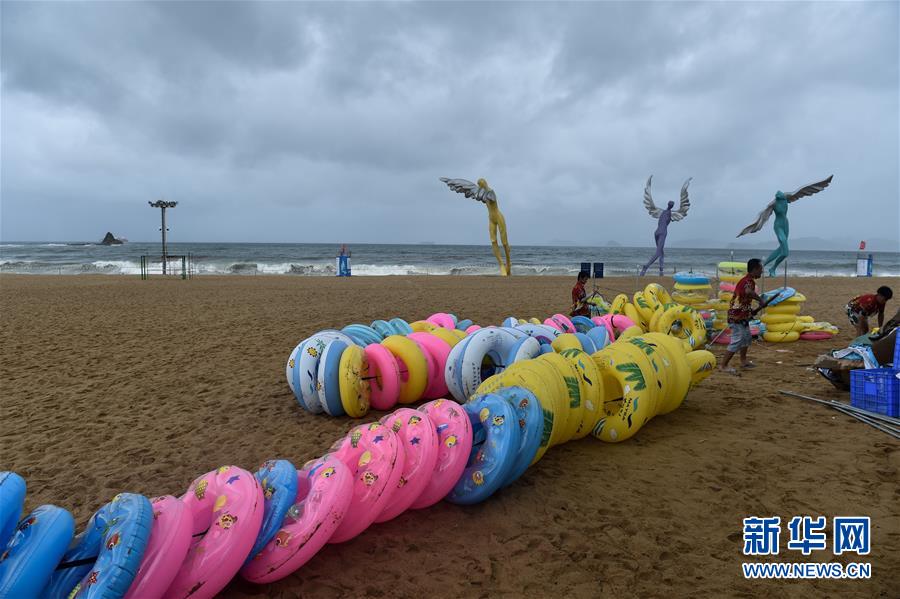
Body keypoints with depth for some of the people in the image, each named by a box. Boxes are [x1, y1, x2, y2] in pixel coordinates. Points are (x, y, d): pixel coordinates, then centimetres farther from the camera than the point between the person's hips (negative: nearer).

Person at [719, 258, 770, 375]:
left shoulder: (748, 280, 13)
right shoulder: (748, 281, -19)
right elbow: (748, 292, -43)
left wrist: (753, 311, 15)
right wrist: (760, 300, -28)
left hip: (742, 315, 11)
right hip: (737, 316, -11)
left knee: (747, 337, 22)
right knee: (737, 341, -10)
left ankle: (743, 361, 36)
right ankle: (723, 365, -6)